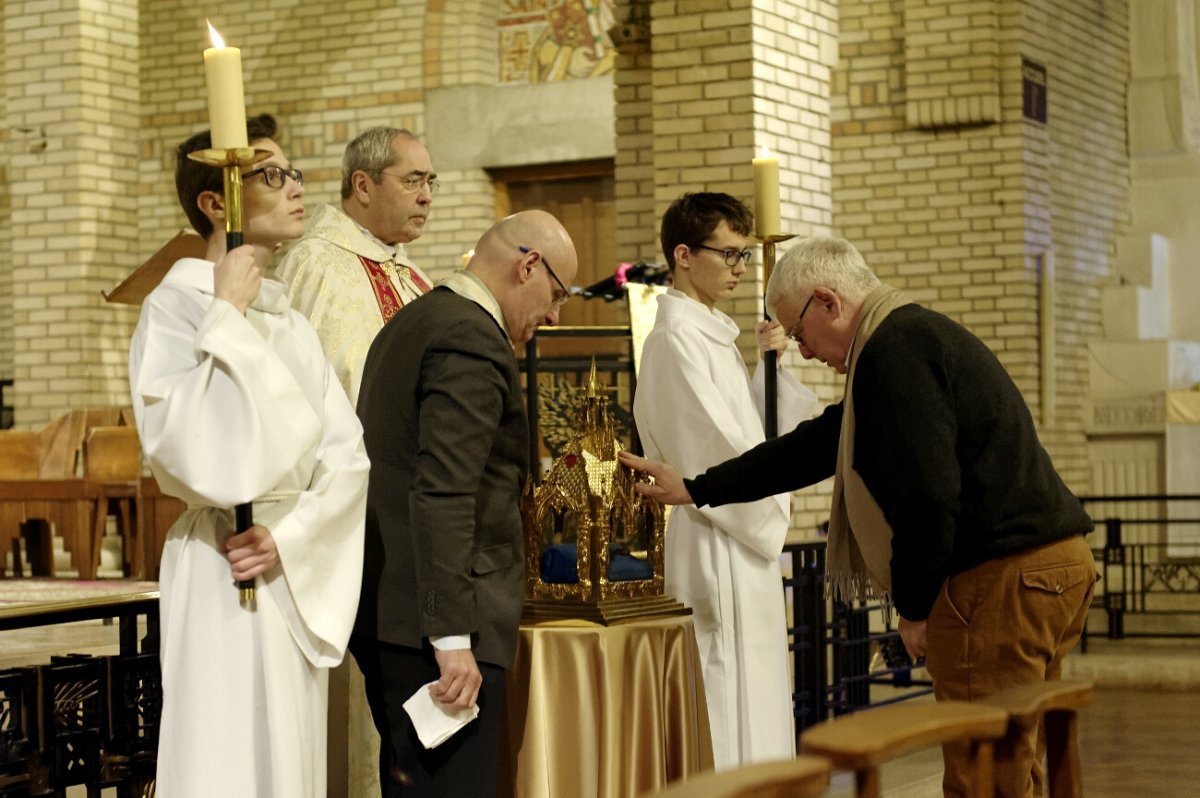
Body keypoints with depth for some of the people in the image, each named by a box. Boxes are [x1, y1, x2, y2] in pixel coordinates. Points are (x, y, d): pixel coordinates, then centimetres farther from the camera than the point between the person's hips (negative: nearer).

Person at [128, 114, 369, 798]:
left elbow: (348, 453, 5)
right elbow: (204, 455, -23)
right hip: (226, 582, -7)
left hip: (302, 570, 7)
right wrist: (229, 315, -17)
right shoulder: (178, 304, -8)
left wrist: (292, 537, -12)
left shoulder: (290, 318, 12)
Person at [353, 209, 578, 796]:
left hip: (385, 612, 10)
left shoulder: (413, 323, 17)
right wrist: (453, 639, -24)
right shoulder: (473, 340, -15)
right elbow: (442, 496, -23)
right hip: (429, 625, -10)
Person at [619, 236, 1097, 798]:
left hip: (1003, 576, -11)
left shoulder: (893, 350, -12)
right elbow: (814, 446, 28)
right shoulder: (912, 337, 21)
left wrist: (914, 608, -7)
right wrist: (695, 491, 31)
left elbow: (927, 492, -20)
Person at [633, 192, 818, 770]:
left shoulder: (713, 334, 15)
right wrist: (771, 499, -5)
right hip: (718, 545, -10)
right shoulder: (676, 338, -14)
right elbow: (713, 445, -19)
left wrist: (766, 363, 6)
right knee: (732, 713, -6)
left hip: (747, 536, 10)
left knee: (755, 708, 13)